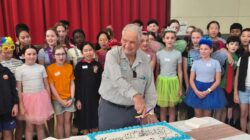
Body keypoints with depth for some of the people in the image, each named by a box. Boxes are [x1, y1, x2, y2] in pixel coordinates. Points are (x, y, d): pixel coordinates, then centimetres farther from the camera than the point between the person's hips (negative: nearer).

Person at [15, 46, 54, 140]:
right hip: (28, 99, -2)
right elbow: (19, 89, -2)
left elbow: (46, 85, 7)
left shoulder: (41, 68, 3)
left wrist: (49, 101, 6)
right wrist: (21, 105, -5)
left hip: (41, 98, 2)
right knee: (29, 126, 7)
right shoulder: (19, 69, -3)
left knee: (40, 125, 12)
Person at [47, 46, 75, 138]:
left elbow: (72, 84, 4)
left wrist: (72, 98, -4)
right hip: (57, 100, -3)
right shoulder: (50, 68, -8)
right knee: (60, 122, 7)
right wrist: (60, 100, -9)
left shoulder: (70, 67, 3)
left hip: (69, 99, 3)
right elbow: (52, 86, -8)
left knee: (67, 121, 9)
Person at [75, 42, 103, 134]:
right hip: (83, 97, -2)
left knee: (95, 121, 9)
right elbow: (77, 83, -3)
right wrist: (77, 99, -6)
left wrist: (101, 97, 0)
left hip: (95, 96, 2)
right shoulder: (79, 65, -2)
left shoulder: (98, 65, 4)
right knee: (84, 122, 6)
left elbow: (101, 82, 6)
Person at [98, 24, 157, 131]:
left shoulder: (144, 59, 0)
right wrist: (135, 95, -43)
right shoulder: (112, 55, -12)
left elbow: (150, 88, 4)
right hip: (110, 109, -3)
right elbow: (117, 80, -29)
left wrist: (149, 111, -4)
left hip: (133, 110, 4)